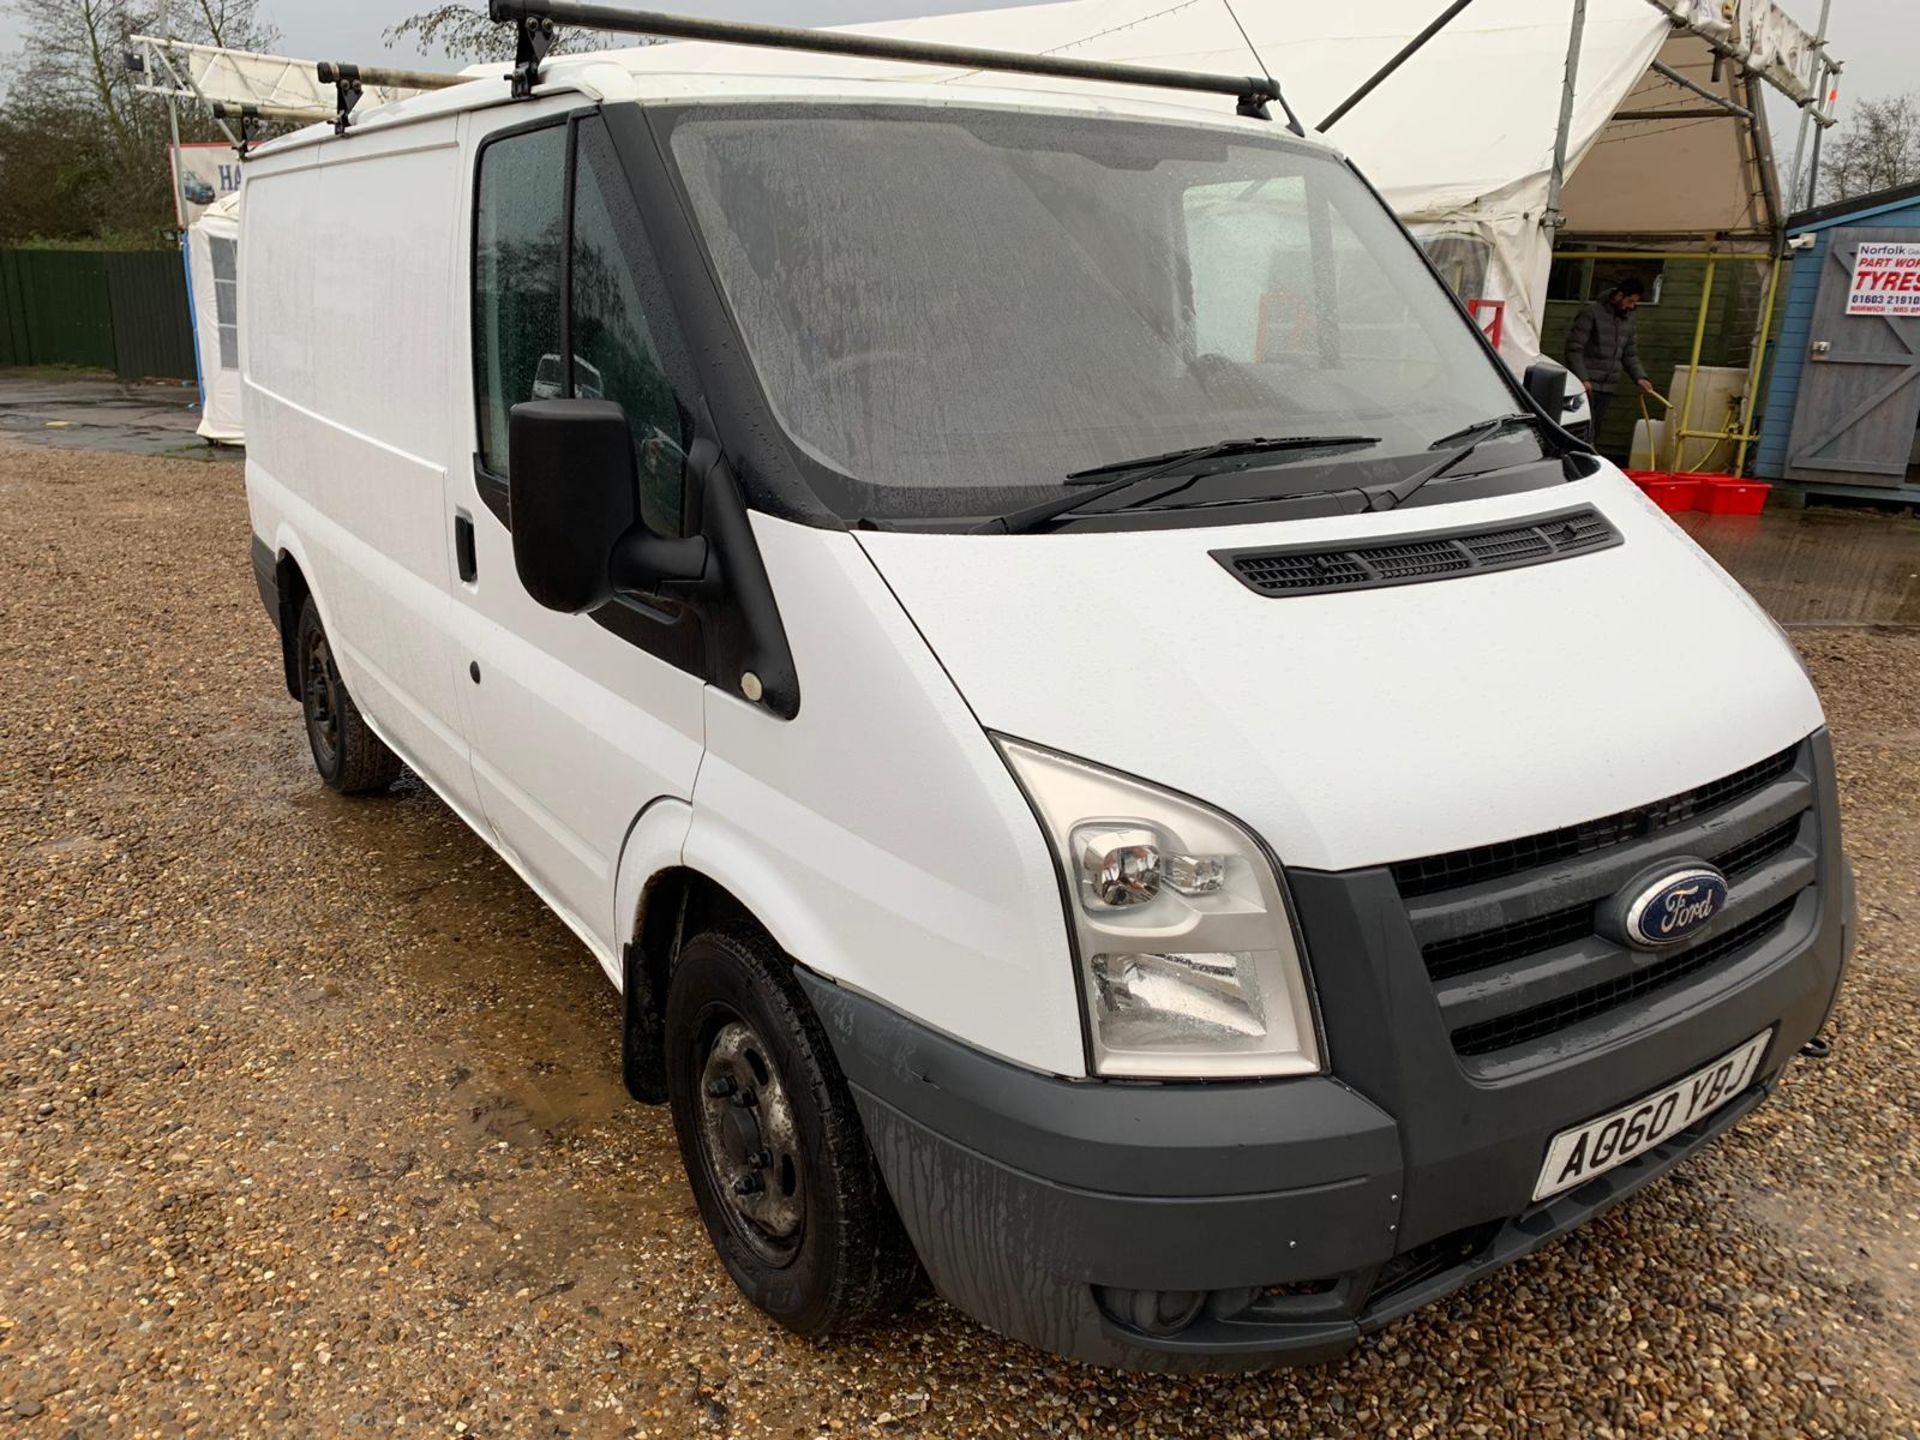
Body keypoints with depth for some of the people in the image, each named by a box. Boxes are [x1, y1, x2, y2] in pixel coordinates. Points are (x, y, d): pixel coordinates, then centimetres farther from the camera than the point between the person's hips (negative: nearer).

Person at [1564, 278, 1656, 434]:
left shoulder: (1628, 319, 13)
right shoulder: (1592, 312, -8)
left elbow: (1630, 354, 18)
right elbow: (1574, 348, -13)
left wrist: (1639, 377, 2)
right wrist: (1582, 379, -20)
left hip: (1606, 387, 7)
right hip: (1586, 385, -7)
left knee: (1594, 431, 6)